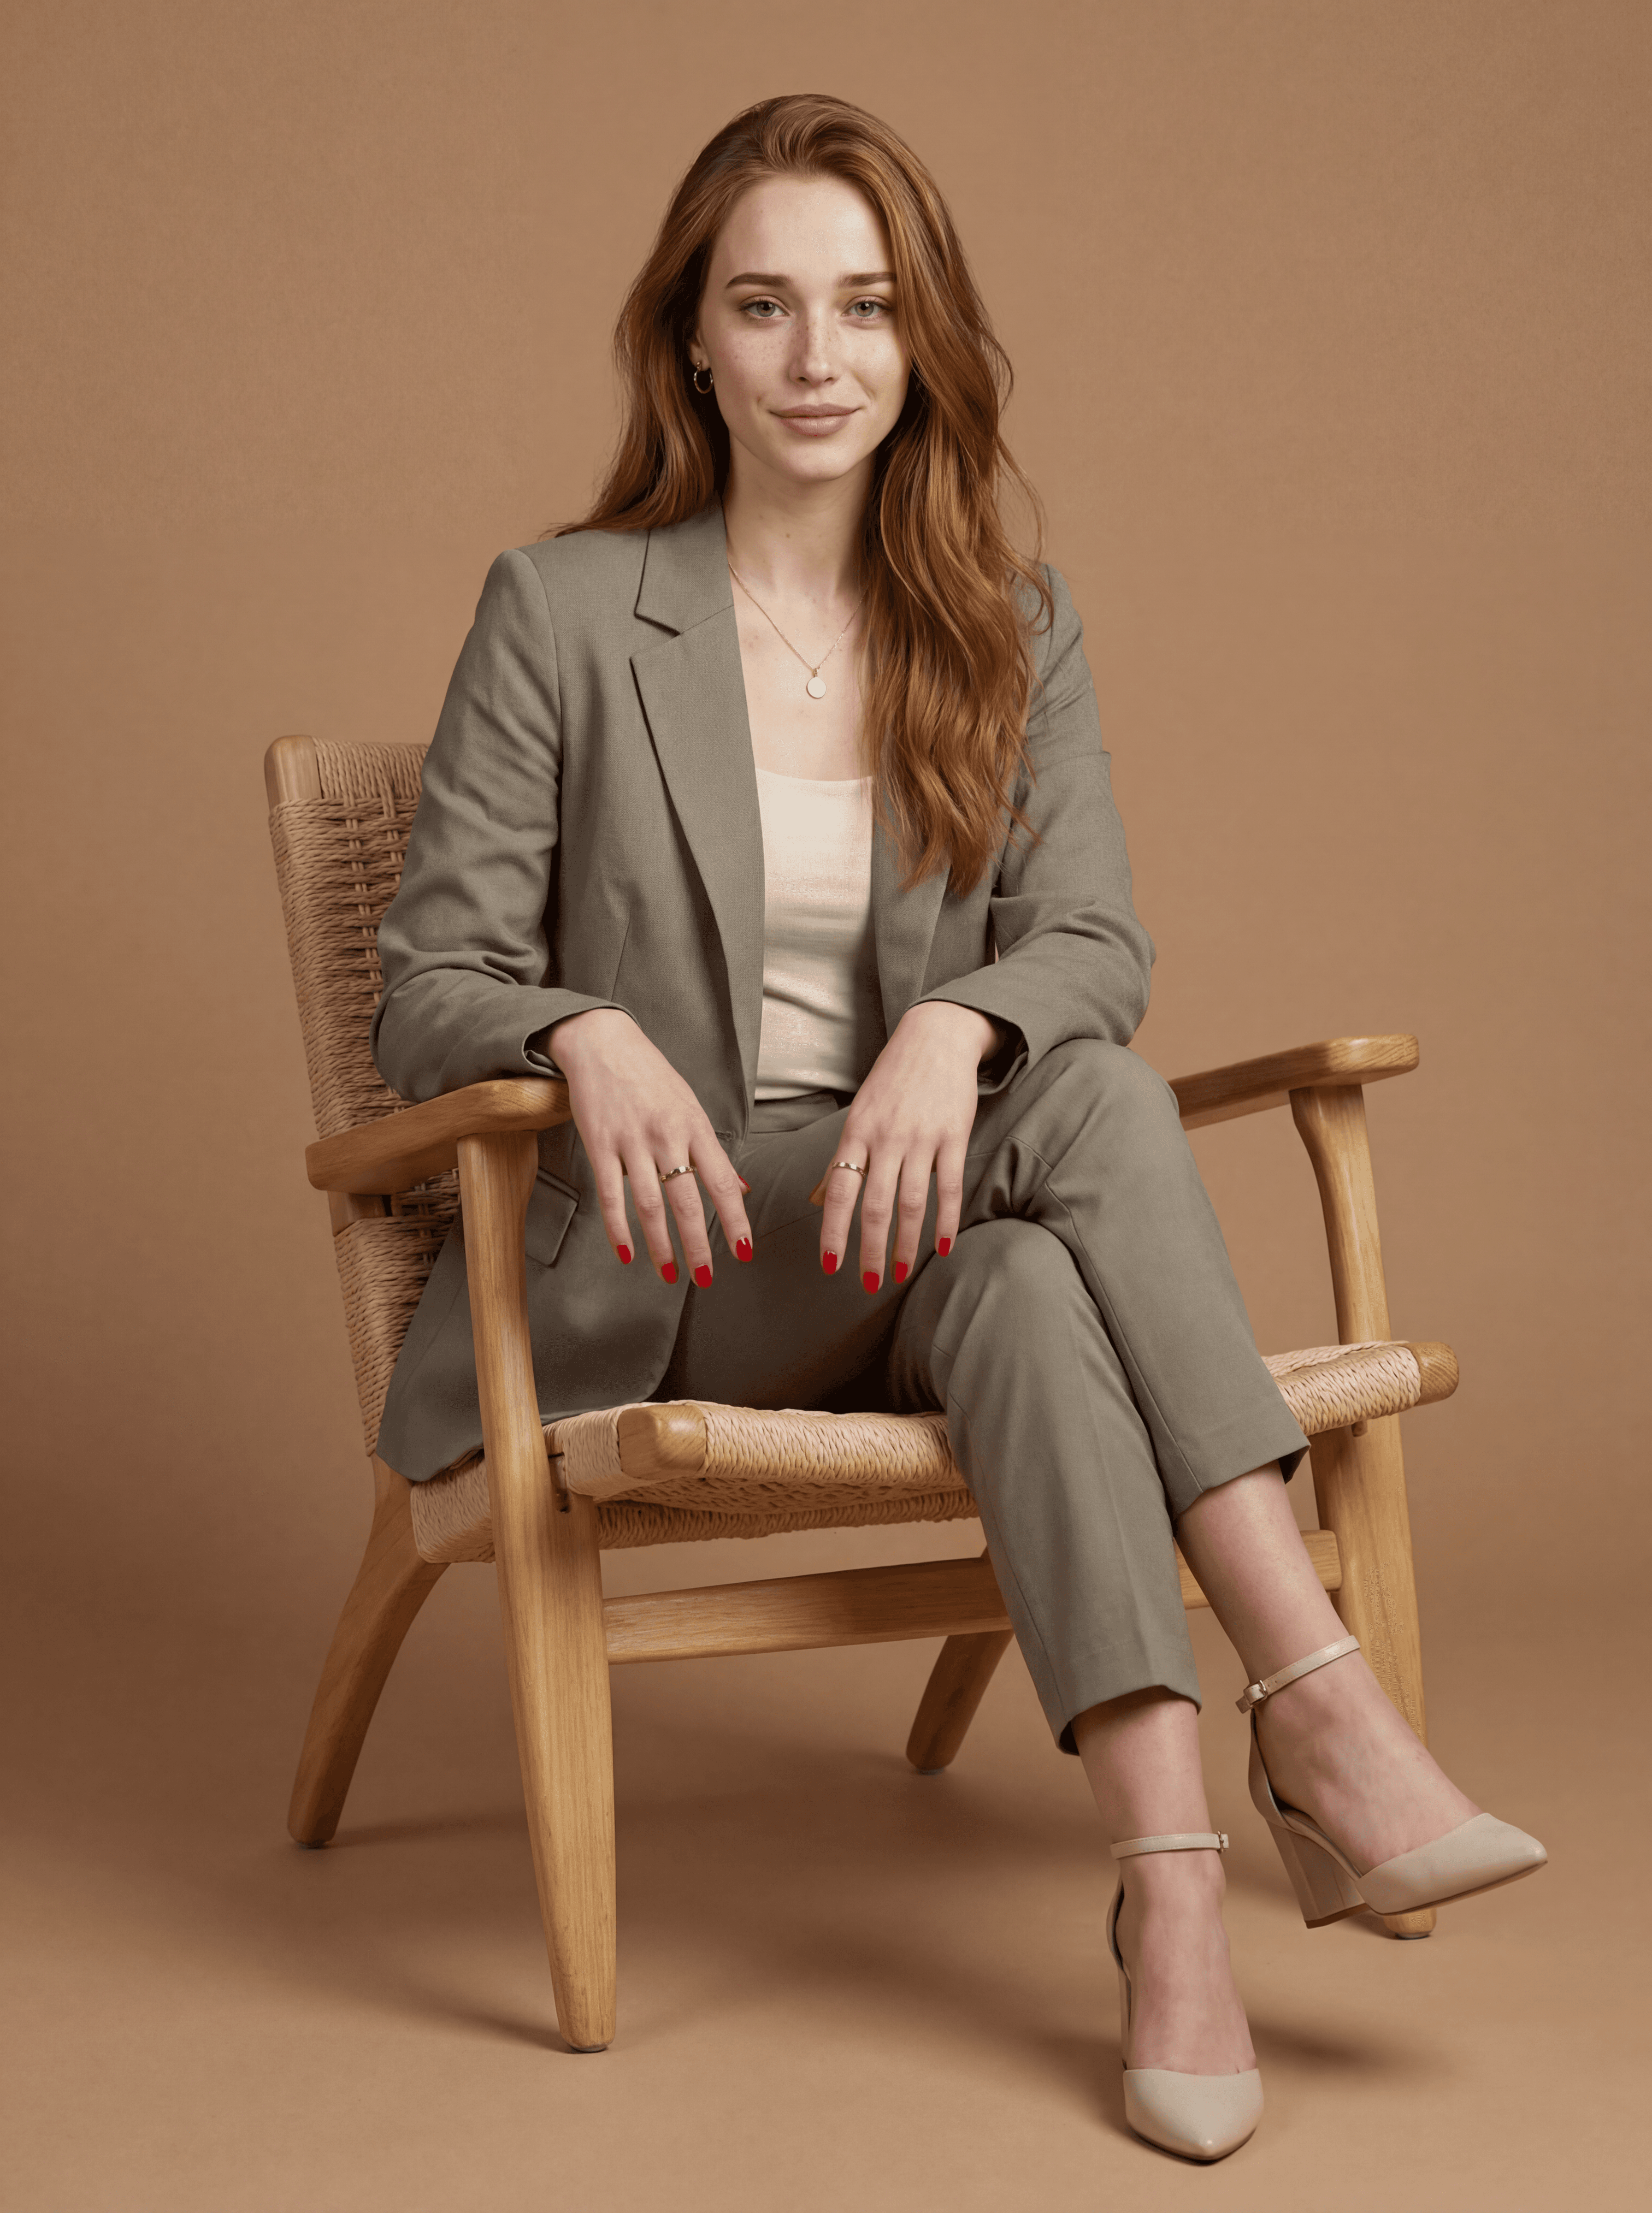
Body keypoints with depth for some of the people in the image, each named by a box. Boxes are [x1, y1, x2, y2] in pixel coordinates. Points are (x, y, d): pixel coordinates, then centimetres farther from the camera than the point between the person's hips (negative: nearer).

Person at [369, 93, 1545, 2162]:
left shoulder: (1017, 631, 10)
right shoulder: (560, 611, -1)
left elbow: (1092, 940, -3)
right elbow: (431, 993, -3)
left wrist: (954, 1027, -28)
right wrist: (588, 1038, -28)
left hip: (916, 1230, 3)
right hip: (655, 1273, -3)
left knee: (1020, 1291, -35)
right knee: (1092, 1097, -31)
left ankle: (1171, 1874, -40)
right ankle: (1322, 1717, -36)